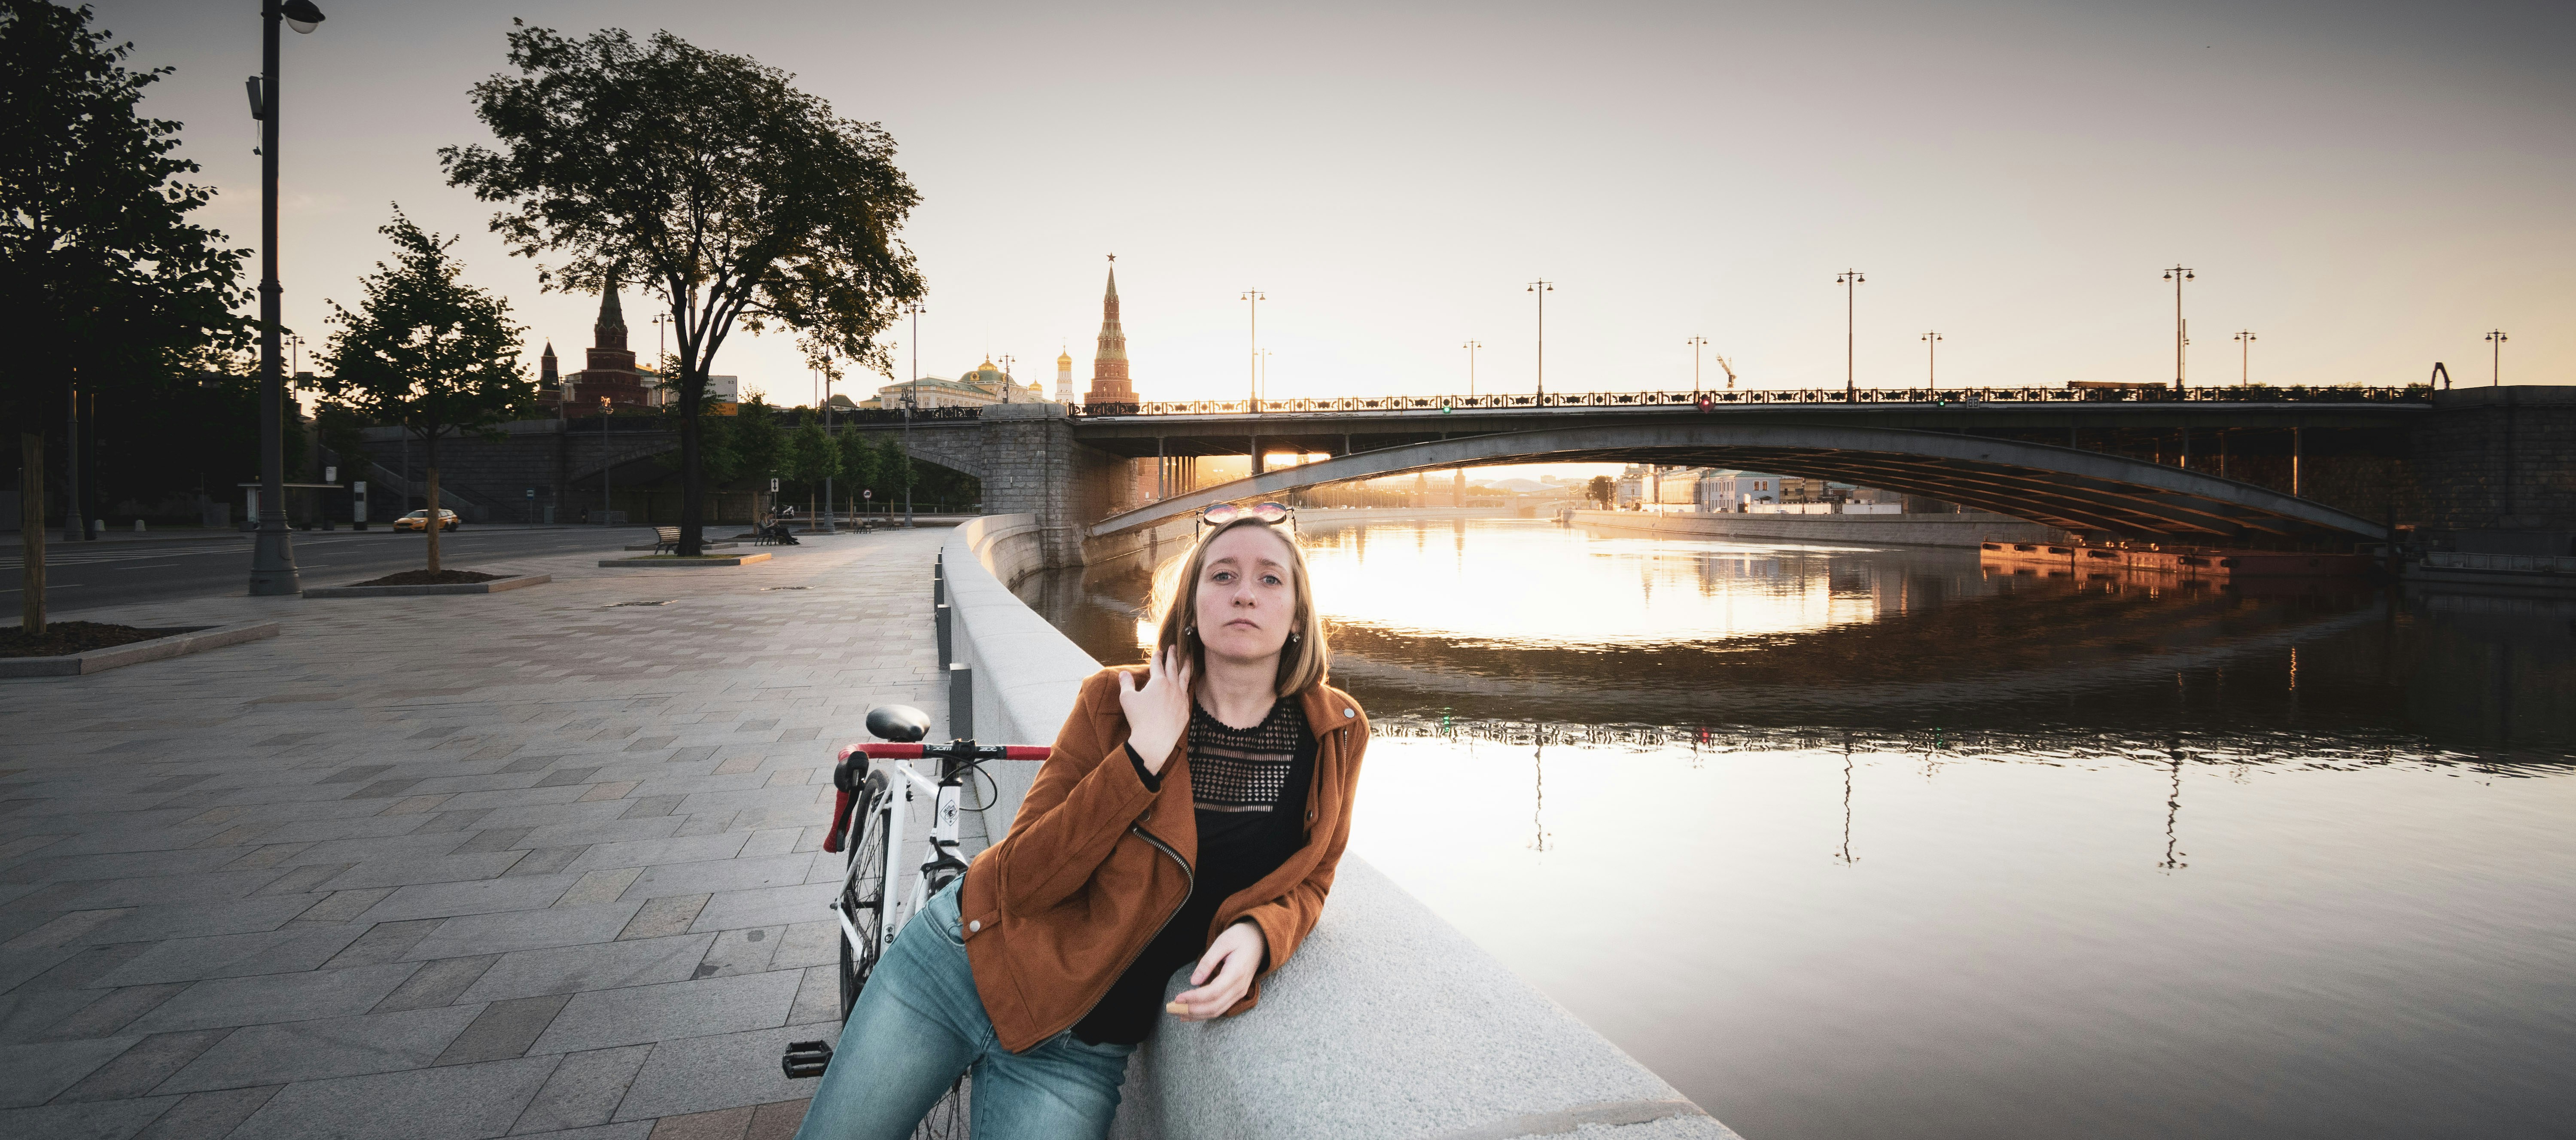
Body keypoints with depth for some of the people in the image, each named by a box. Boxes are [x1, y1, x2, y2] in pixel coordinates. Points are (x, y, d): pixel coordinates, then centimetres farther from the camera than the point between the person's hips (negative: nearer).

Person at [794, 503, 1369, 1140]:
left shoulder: (1335, 732, -8)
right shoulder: (1116, 699, -12)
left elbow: (1306, 881, 5)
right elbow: (1022, 881, -17)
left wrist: (1257, 934, -17)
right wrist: (1143, 756, -25)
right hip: (962, 959, 0)